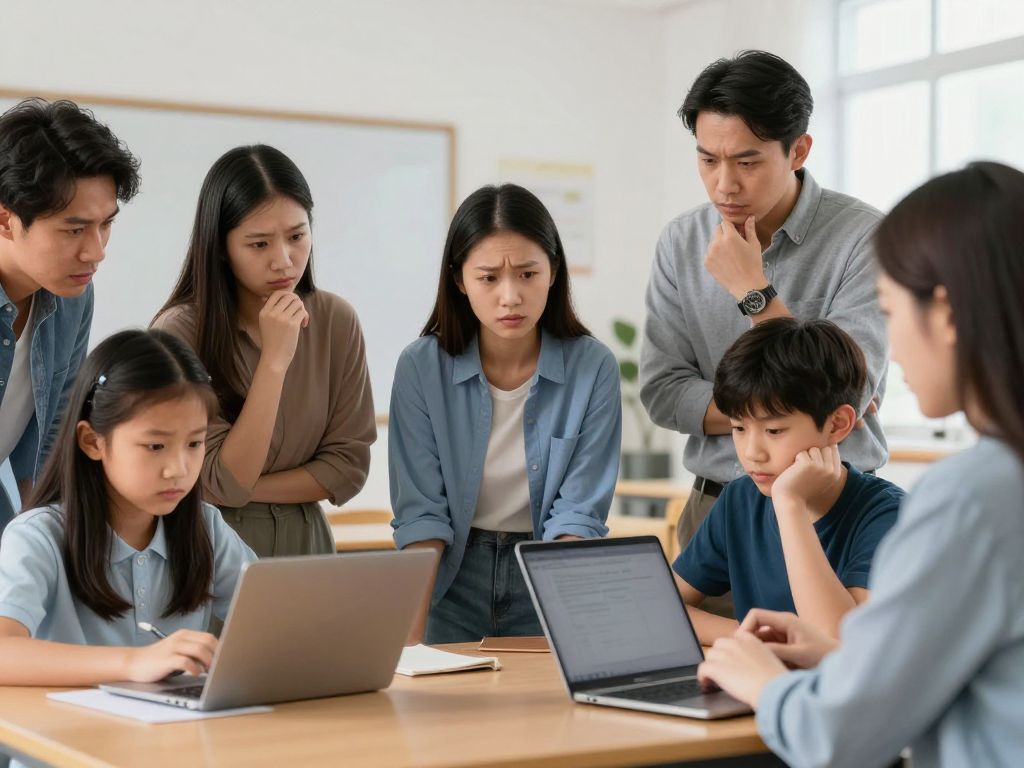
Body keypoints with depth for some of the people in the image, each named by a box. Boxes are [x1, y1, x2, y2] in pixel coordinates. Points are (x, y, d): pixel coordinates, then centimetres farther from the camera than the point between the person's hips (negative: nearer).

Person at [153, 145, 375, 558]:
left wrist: (246, 490, -12)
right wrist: (275, 360, -20)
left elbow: (347, 465, 0)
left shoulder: (336, 321, -3)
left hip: (304, 541, 4)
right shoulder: (179, 332, -14)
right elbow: (224, 483, -14)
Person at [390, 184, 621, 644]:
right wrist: (409, 637, -19)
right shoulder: (421, 368, -7)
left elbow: (578, 514, -9)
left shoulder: (593, 368, -8)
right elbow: (420, 514, -8)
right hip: (451, 579, 0)